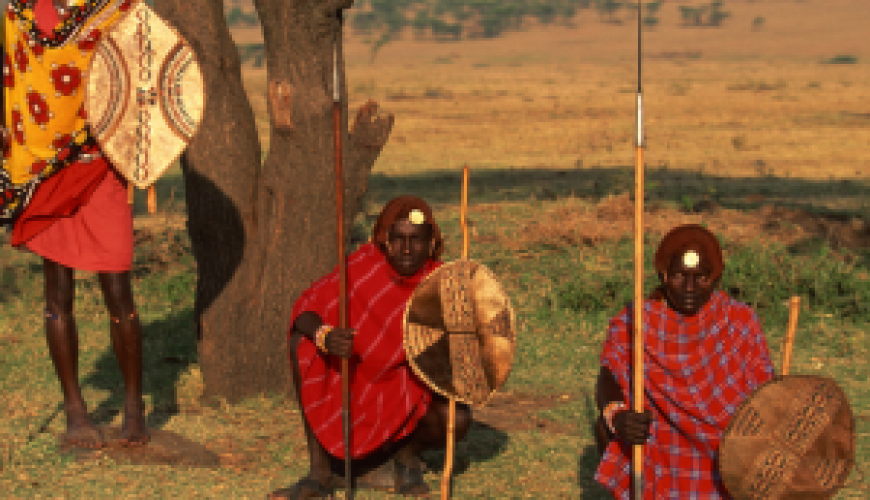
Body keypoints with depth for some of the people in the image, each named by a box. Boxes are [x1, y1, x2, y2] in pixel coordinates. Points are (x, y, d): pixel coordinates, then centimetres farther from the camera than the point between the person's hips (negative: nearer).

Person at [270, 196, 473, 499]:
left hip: (411, 392, -1)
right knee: (301, 343, -24)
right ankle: (320, 472, -18)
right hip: (353, 380, 1)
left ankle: (408, 454, 9)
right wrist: (324, 336, -38)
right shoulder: (365, 266, -14)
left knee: (457, 421, -31)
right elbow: (305, 310, -16)